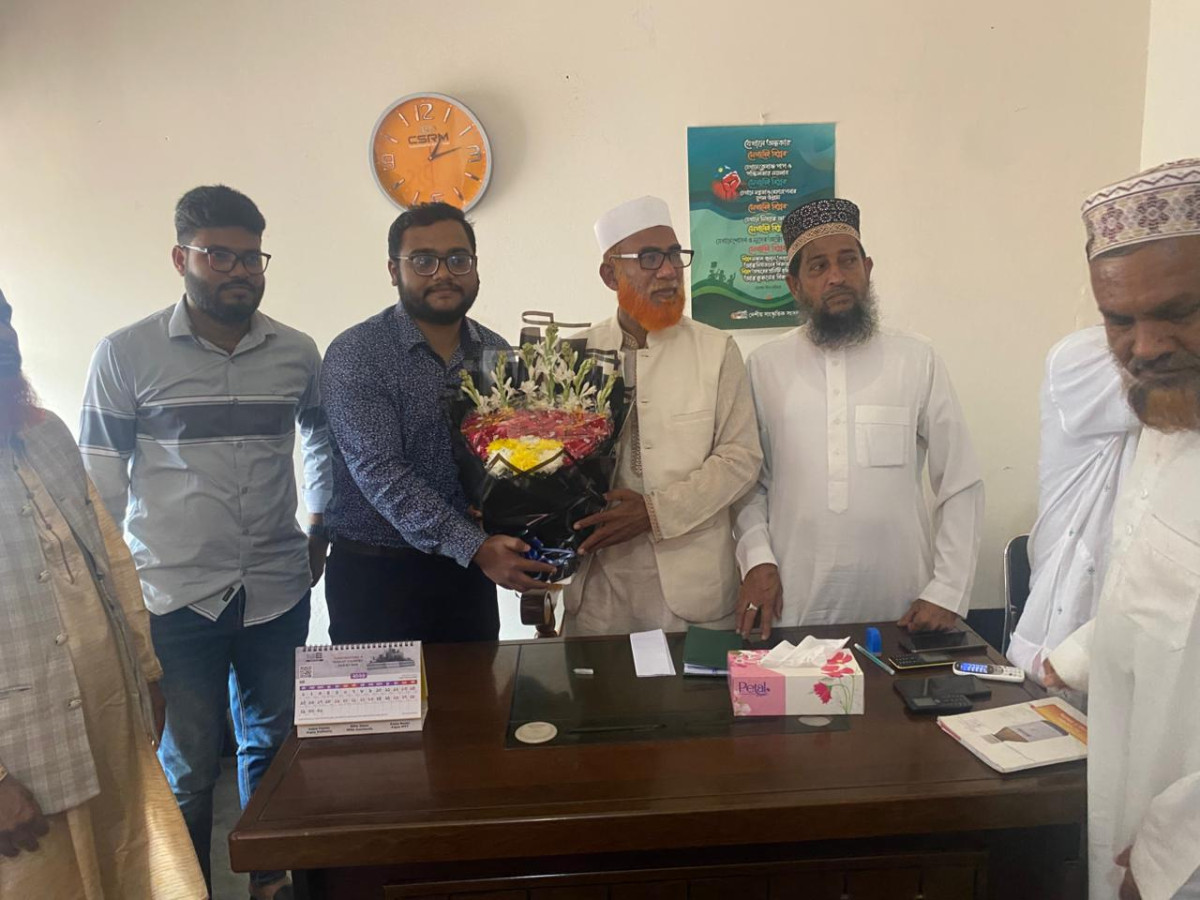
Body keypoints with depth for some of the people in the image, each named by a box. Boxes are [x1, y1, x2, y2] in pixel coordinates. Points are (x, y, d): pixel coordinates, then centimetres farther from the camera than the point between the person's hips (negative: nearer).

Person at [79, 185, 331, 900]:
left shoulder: (297, 353, 2)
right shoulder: (126, 354, -6)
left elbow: (323, 436, 18)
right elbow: (100, 485, -2)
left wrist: (321, 525, 11)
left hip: (277, 591, 3)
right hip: (174, 596, -3)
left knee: (274, 743, 17)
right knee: (187, 767, 11)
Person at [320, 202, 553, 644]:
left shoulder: (497, 354, 4)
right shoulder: (354, 355, -11)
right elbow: (379, 472, -20)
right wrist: (475, 547, -28)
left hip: (470, 571, 4)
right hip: (375, 573, -4)